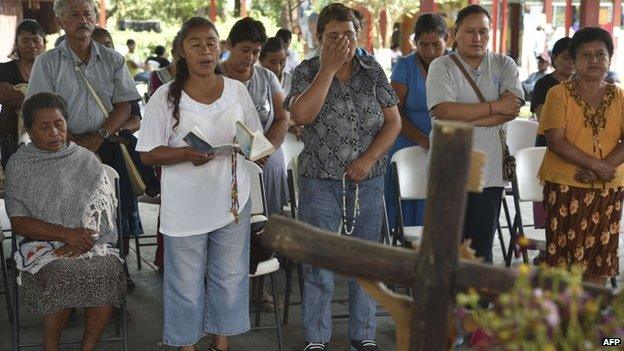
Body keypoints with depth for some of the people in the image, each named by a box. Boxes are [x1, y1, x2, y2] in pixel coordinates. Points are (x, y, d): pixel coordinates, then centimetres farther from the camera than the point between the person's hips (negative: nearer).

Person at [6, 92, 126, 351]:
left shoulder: (86, 160, 9)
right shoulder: (19, 165, 5)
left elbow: (105, 210, 3)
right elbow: (18, 222, -2)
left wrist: (80, 242, -15)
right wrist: (66, 234, -15)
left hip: (90, 241, 2)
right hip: (41, 244, -1)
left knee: (108, 270, -30)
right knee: (64, 274, -34)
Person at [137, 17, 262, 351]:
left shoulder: (237, 90, 5)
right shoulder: (166, 97, -4)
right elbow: (148, 154, -4)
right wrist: (186, 154, -22)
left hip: (232, 201, 3)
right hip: (185, 206, -3)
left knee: (230, 277, 11)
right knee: (187, 282, 5)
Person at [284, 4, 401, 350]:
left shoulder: (372, 69, 4)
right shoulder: (307, 71, -1)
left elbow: (393, 121, 3)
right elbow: (302, 115, -20)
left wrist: (368, 159, -11)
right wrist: (329, 68, -19)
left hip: (368, 182, 2)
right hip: (321, 182, -2)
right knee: (319, 263, 4)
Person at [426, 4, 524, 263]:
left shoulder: (504, 65, 9)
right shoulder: (441, 66, 1)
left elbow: (513, 109, -6)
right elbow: (444, 111, -14)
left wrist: (464, 118, -13)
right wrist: (494, 107, -10)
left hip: (489, 171, 2)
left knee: (482, 247, 5)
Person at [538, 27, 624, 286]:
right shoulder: (559, 94, 0)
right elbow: (556, 141, -11)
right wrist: (596, 165, -16)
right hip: (565, 186, -3)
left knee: (598, 263, 6)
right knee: (563, 258, -1)